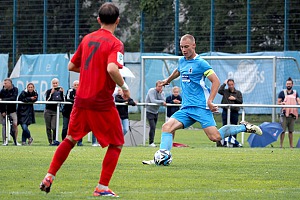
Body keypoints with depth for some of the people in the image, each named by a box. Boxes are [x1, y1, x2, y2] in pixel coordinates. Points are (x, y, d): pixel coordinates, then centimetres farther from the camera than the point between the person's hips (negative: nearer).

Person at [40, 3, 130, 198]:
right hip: (102, 102, -6)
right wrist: (124, 86, -13)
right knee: (116, 144, 8)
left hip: (82, 99, 6)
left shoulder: (87, 39, 8)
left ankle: (49, 177, 18)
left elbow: (71, 66, 15)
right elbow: (112, 69, -28)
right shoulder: (115, 44, -11)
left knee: (71, 139, 22)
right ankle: (102, 187, 1)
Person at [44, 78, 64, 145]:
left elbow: (62, 101, -6)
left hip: (55, 111, 0)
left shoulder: (60, 91, 5)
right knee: (48, 127, 1)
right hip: (48, 111, 0)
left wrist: (62, 92, -14)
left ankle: (54, 140, 2)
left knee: (54, 127, -16)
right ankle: (50, 142, 7)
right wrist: (51, 93, -19)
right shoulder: (49, 91, 2)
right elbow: (47, 100, -11)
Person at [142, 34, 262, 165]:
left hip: (200, 106, -7)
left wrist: (210, 101, -18)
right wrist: (168, 80, 56)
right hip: (186, 108, 7)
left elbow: (216, 81, -11)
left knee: (215, 137, -16)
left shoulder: (200, 63, -8)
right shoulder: (182, 61, 14)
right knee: (167, 127, -12)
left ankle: (244, 127, 2)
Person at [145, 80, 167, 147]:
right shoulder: (151, 91, -14)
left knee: (153, 128, 9)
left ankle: (151, 142, 15)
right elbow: (153, 101, -27)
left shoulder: (162, 93, 3)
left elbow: (163, 101, -13)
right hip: (149, 111, -6)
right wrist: (161, 102, -25)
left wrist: (160, 93, -20)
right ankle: (151, 142, -14)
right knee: (152, 127, -16)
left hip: (156, 112, 6)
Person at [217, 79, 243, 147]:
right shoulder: (225, 91, 8)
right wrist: (224, 84, -5)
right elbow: (219, 91, -12)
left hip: (234, 112, 1)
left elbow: (241, 101, 5)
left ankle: (233, 142, 9)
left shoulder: (238, 93, 11)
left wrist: (235, 99, -9)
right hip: (226, 111, -1)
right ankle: (224, 141, -7)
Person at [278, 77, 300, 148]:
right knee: (283, 130, -7)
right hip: (284, 114, -3)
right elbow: (278, 102, 4)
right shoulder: (282, 93, 5)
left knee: (291, 131, 9)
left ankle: (291, 145, 13)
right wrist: (282, 103, -19)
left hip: (292, 115, 3)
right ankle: (281, 144, -5)